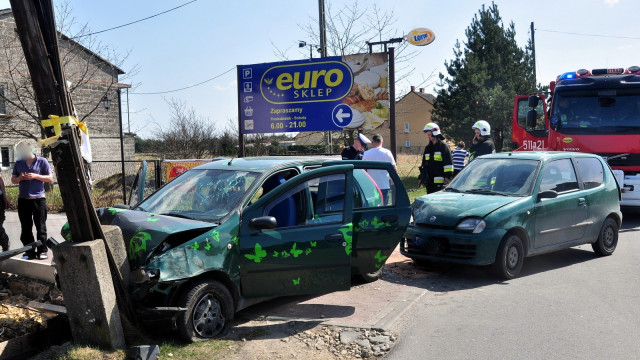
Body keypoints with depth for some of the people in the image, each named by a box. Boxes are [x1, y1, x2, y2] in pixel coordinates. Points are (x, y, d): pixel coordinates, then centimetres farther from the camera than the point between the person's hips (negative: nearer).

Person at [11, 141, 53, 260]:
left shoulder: (42, 161, 1)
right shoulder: (19, 163, 13)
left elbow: (50, 178, -1)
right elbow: (13, 179, 17)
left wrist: (35, 176, -13)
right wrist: (19, 178, -5)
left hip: (38, 199, -4)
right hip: (23, 200, 4)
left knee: (41, 227, 0)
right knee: (26, 228, 4)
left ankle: (42, 251, 5)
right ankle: (30, 252, 10)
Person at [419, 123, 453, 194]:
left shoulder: (443, 146, -4)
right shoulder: (428, 148, 18)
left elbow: (448, 163, -9)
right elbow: (424, 164, 23)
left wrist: (447, 176, -16)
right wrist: (421, 178, 20)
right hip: (429, 181, 7)